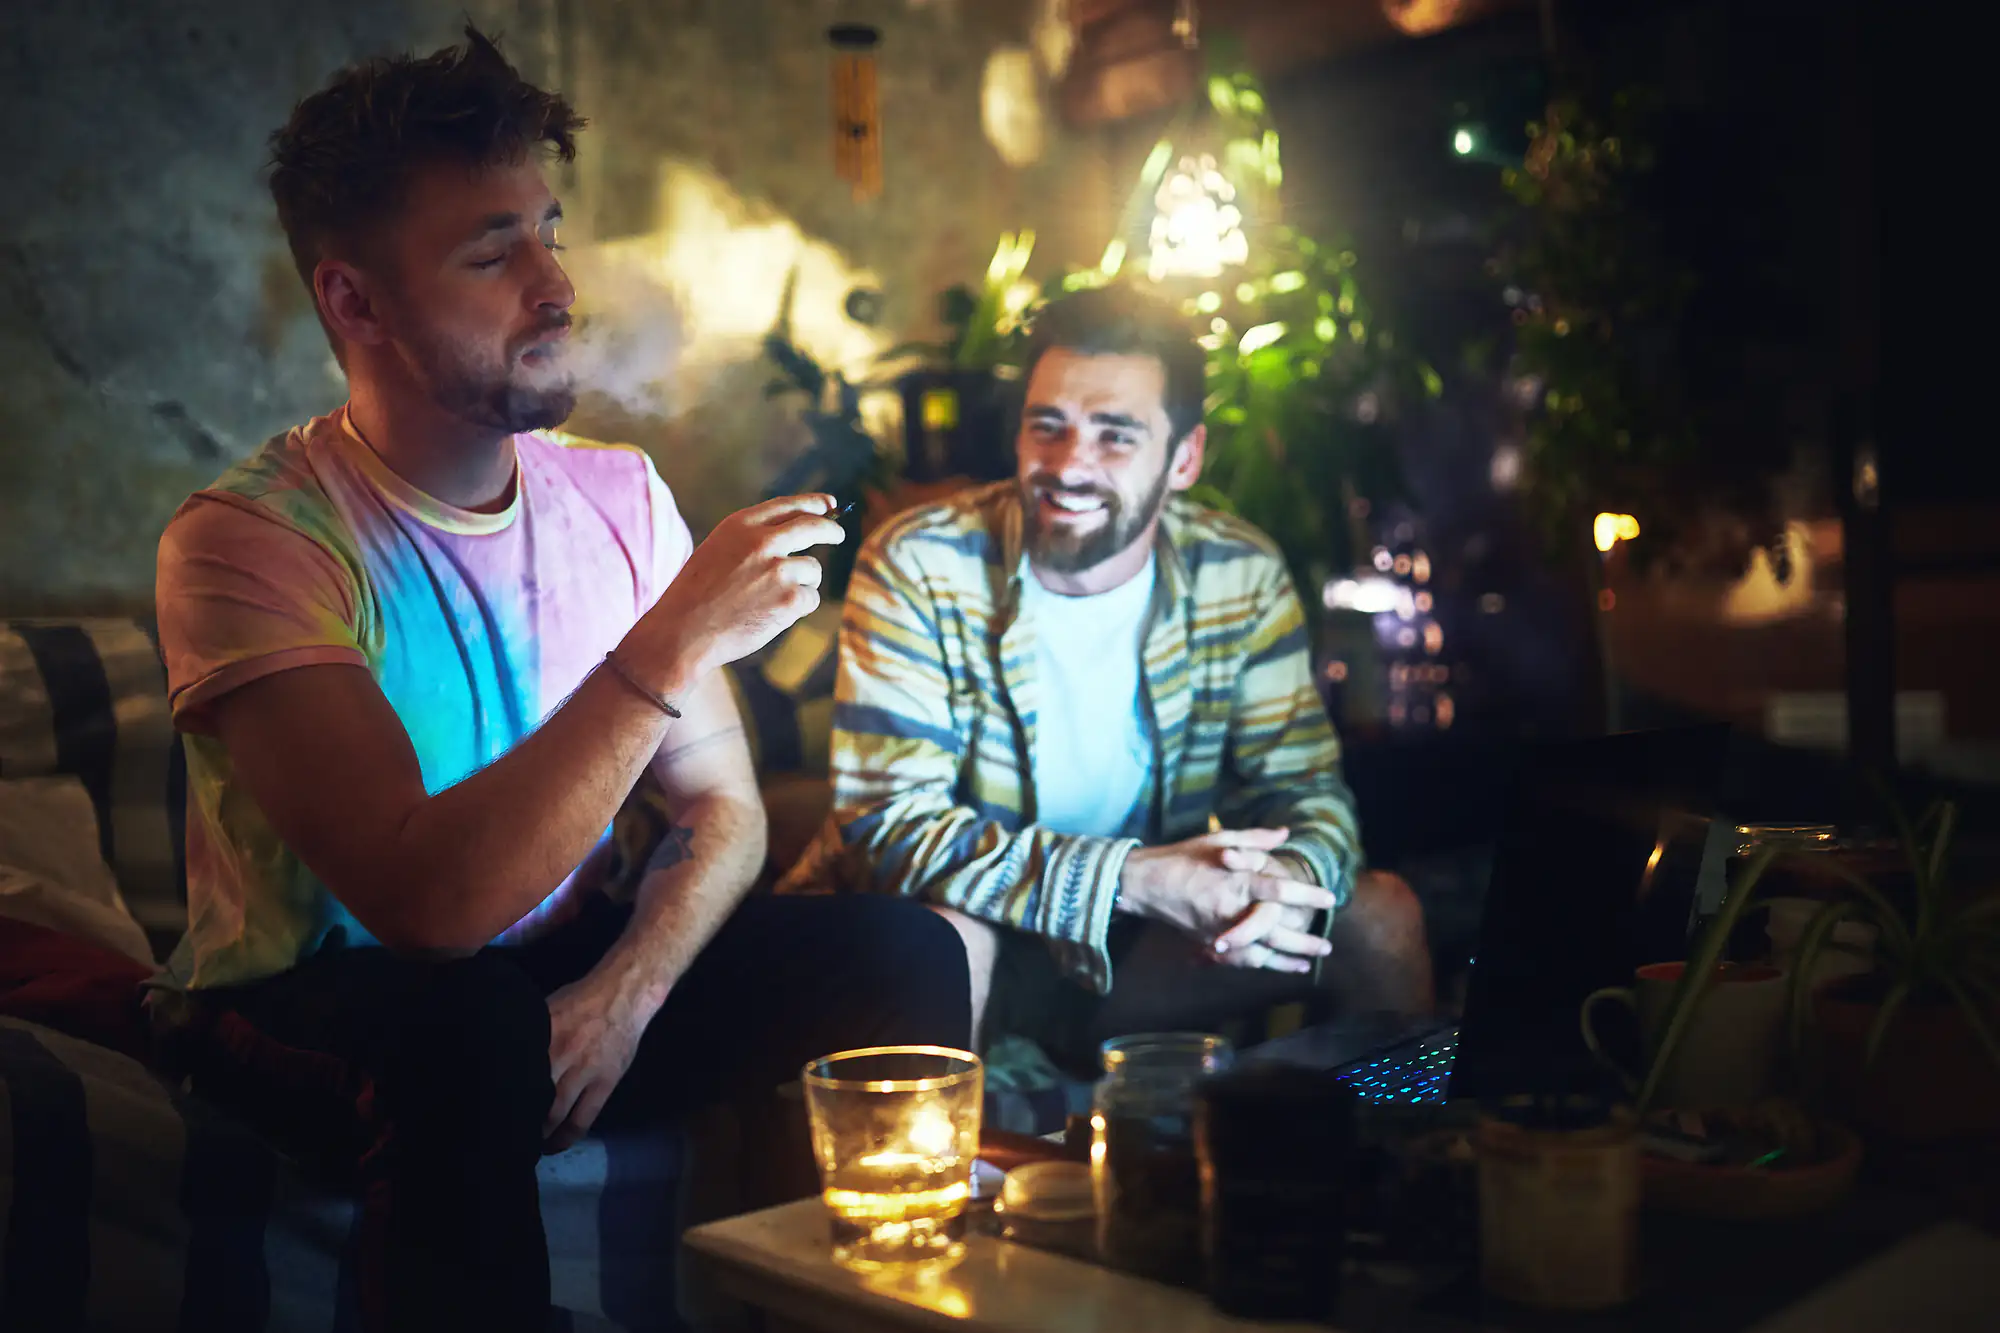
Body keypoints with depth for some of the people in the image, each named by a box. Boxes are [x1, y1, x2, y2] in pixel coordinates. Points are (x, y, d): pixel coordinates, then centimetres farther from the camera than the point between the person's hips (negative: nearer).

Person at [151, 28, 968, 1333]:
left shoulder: (618, 494, 0)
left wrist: (626, 991, -18)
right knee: (469, 1034, -39)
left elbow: (721, 808, 1)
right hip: (316, 1016, -5)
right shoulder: (247, 540, -19)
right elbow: (425, 901, -30)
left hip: (559, 975, 6)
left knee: (905, 953, -14)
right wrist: (672, 646, -31)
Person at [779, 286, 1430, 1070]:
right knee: (945, 936, -37)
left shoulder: (1242, 577, -5)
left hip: (1139, 944, 4)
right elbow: (885, 822, -24)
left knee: (1379, 913, -8)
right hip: (961, 932, -4)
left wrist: (1286, 883, -29)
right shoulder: (917, 570, -18)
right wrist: (1131, 878, -34)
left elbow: (1301, 788, -3)